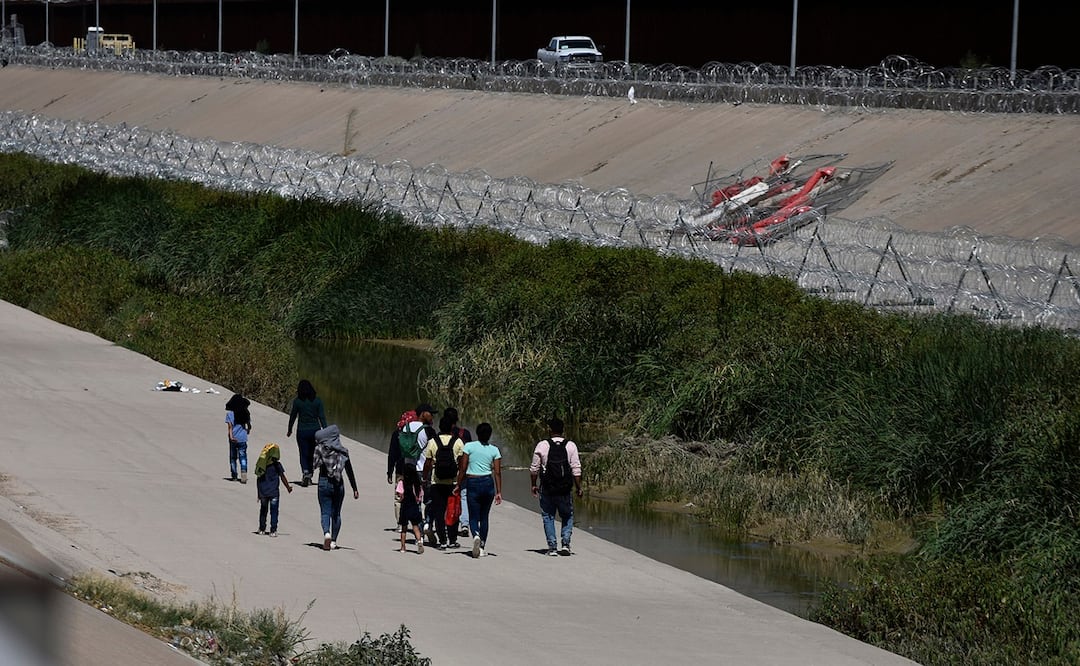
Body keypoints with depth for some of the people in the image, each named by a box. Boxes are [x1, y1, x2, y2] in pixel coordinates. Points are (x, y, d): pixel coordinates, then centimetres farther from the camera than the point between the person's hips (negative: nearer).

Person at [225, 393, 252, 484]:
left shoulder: (229, 414, -6)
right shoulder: (246, 413, 1)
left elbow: (230, 426, -15)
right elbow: (249, 425, 8)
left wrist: (231, 436, -24)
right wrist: (248, 430, 30)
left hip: (234, 438, -1)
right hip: (243, 438, 1)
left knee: (233, 457, 12)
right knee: (243, 457, 2)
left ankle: (234, 475, 18)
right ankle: (244, 472, -20)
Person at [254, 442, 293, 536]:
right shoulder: (276, 465, -9)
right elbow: (282, 477, -4)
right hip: (273, 491, -2)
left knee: (263, 509, 10)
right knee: (274, 511, 5)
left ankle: (262, 529, 13)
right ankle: (273, 530, 7)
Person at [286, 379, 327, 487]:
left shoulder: (297, 401, -6)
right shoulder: (317, 400, -3)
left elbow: (292, 416, 2)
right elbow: (322, 417, -4)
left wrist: (289, 430, 17)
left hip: (302, 431, -2)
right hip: (315, 430, 2)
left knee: (303, 454, 2)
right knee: (311, 454, 15)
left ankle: (305, 472, -22)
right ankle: (309, 478, 20)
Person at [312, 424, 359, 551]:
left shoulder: (320, 449, -7)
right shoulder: (343, 451, 0)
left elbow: (314, 464, -4)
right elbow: (349, 471, 1)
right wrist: (355, 489, 6)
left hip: (324, 482, -2)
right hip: (338, 484, 2)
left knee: (325, 512, 1)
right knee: (336, 513, 12)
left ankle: (326, 533, -25)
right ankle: (333, 541, 13)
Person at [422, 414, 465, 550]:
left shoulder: (432, 442, -3)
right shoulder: (458, 442, -4)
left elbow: (428, 464, -1)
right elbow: (462, 463, -5)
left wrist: (425, 479, 10)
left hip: (437, 482, 0)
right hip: (454, 482, 0)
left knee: (439, 512, 4)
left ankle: (442, 541, -1)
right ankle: (452, 540, 12)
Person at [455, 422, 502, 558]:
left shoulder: (469, 446, -3)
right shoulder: (494, 450, 3)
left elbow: (463, 469, -4)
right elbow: (497, 472, 0)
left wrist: (458, 486, 4)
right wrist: (499, 492, 3)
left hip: (472, 483, -2)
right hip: (488, 483, 2)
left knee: (473, 517, 2)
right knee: (484, 517, 14)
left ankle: (476, 535, -29)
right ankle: (482, 547, 15)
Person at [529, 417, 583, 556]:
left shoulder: (542, 445, -4)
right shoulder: (571, 446, -3)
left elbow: (534, 469, 0)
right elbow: (576, 470, -4)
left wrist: (534, 485, 13)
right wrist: (578, 488, 4)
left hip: (547, 489, -1)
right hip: (565, 489, 1)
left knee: (548, 517, 9)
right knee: (567, 516, 16)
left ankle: (552, 547, 5)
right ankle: (565, 544, 4)